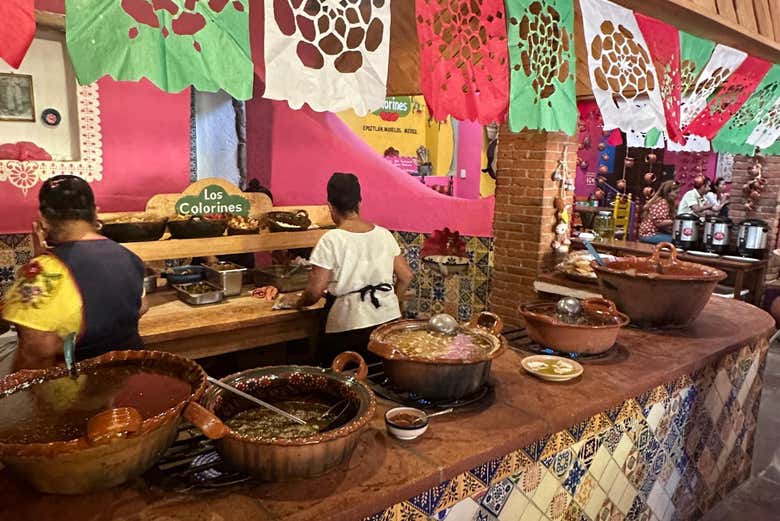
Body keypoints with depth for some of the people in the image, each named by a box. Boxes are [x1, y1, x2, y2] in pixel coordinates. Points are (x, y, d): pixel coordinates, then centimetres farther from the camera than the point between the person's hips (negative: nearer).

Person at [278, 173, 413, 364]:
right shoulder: (384, 234, 4)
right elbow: (406, 276, 8)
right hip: (389, 320, 5)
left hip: (349, 327, -5)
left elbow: (315, 291, -12)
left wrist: (298, 301, 9)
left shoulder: (331, 240, -11)